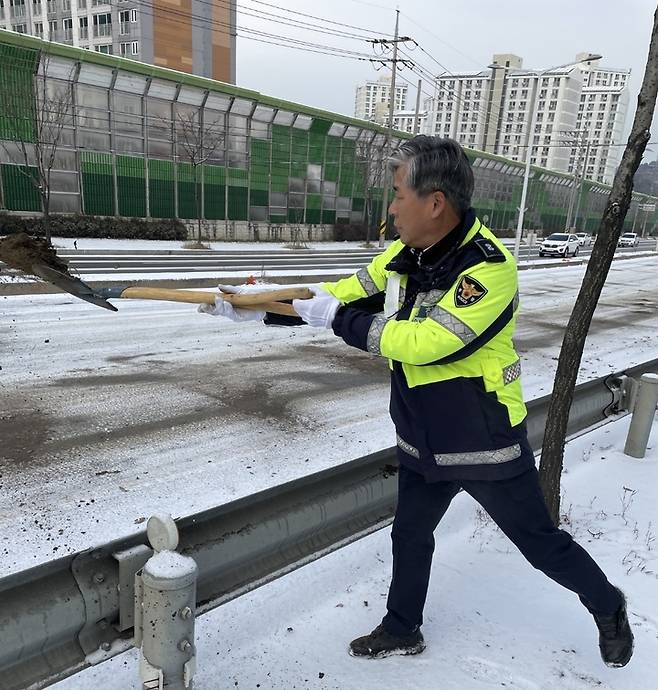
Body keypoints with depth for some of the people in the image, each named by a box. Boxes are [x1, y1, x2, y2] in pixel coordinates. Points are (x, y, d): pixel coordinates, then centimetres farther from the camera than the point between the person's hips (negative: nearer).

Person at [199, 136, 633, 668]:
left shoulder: (489, 268, -27)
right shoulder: (404, 256, -4)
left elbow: (422, 342, -32)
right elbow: (343, 294, 4)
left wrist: (336, 318, -24)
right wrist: (258, 309, 1)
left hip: (487, 443, -6)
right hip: (422, 441, 7)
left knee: (542, 543, 14)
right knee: (410, 537, 21)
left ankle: (608, 607, 44)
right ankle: (402, 630, 45)